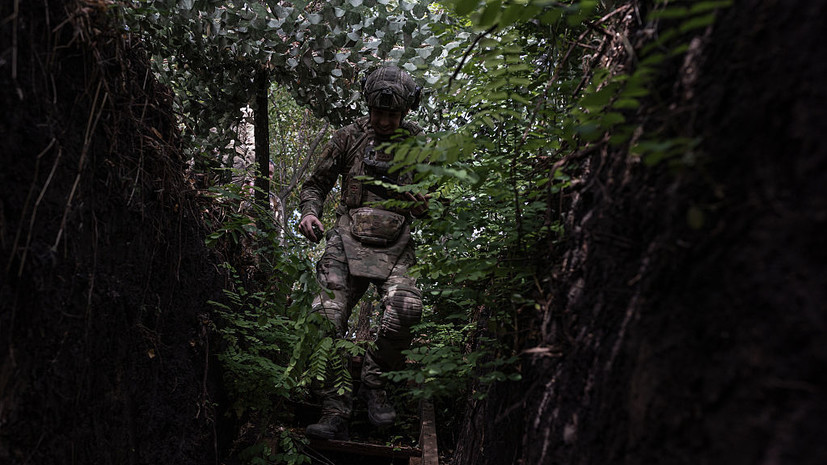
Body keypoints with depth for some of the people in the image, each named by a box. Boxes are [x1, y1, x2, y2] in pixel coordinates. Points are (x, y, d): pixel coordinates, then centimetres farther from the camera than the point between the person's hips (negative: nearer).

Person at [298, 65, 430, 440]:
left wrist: (425, 204, -7)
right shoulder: (349, 137, 8)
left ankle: (373, 381, -1)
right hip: (348, 240, 1)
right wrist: (309, 212, -5)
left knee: (406, 309, -28)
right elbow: (317, 183, 16)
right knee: (327, 318, -16)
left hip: (395, 246, 0)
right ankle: (335, 413, -7)